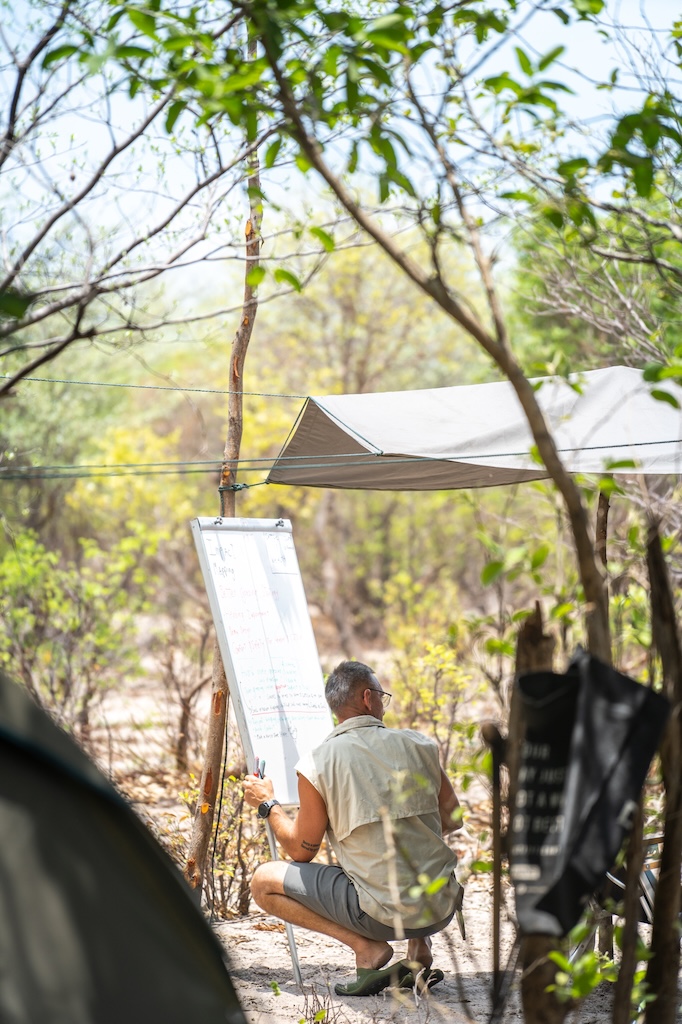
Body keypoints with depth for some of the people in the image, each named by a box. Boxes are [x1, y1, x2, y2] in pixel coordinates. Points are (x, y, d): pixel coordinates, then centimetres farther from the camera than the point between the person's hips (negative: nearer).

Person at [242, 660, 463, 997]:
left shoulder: (317, 764, -8)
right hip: (444, 906, 4)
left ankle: (366, 946, -1)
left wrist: (268, 804, 18)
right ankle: (420, 950, 16)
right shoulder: (418, 745, 2)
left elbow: (302, 851, 2)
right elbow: (453, 821, 15)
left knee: (263, 881, 9)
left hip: (384, 914, -4)